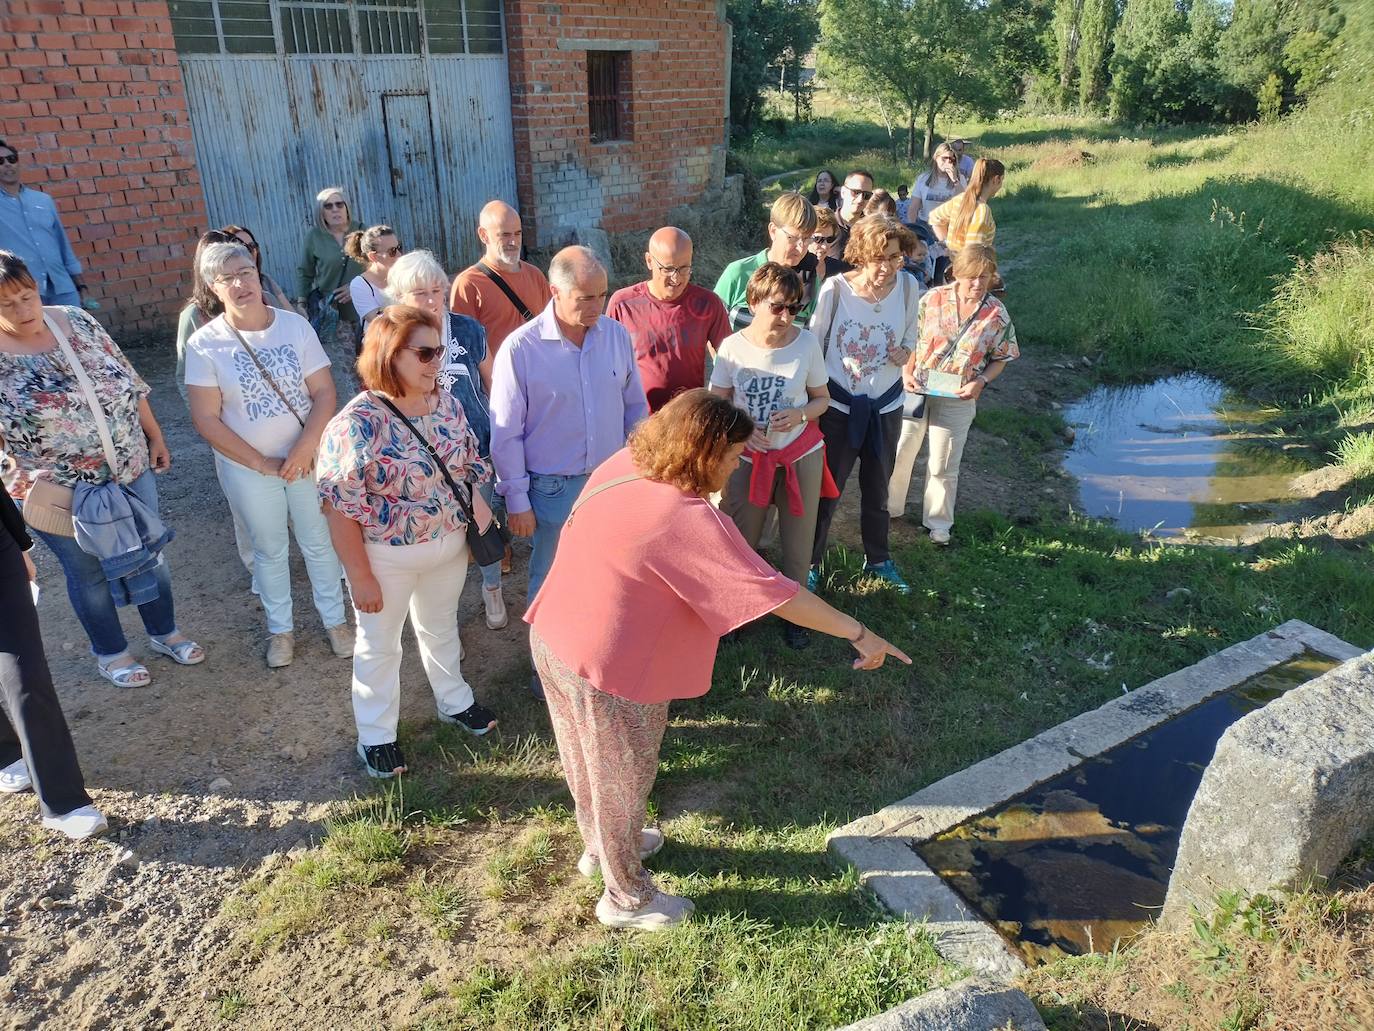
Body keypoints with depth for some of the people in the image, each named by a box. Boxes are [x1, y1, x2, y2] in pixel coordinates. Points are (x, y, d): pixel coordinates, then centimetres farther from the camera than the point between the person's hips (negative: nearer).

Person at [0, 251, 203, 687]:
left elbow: (129, 383, 5)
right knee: (89, 572, 15)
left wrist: (155, 438, 9)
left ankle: (165, 632, 40)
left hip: (131, 471, 4)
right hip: (61, 494, -4)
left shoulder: (77, 321, -4)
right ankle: (109, 652, 37)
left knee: (149, 554, 18)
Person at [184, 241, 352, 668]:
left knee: (319, 542, 13)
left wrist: (305, 449, -21)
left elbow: (324, 393, -9)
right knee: (270, 549, 15)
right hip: (247, 467, -1)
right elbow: (205, 419, -11)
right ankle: (280, 628, 34)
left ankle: (335, 619, 32)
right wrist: (262, 463, -14)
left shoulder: (295, 325, -8)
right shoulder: (204, 343, -12)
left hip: (307, 457, 1)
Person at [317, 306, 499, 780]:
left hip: (450, 545, 5)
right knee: (379, 645, 16)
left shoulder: (447, 403, -6)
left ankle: (455, 701, 50)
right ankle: (376, 735, 36)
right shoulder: (358, 422, -25)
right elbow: (341, 508, -21)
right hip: (387, 558, -5)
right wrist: (360, 577, -18)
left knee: (441, 628, 27)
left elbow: (469, 466, 8)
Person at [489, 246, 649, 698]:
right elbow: (506, 433, -11)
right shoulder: (520, 348, -17)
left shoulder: (617, 335, -5)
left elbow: (635, 407, 7)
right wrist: (517, 501, -8)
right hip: (553, 488, -3)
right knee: (550, 580, 14)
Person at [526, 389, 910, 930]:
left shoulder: (622, 465, -5)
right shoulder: (688, 519, -29)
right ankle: (626, 899, 40)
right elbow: (774, 593, -28)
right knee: (621, 781, 15)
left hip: (552, 638, 9)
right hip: (610, 669, -8)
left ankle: (599, 844, 56)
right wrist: (858, 633, -19)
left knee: (591, 762, 30)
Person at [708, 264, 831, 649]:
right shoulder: (733, 346, -11)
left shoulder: (807, 342, -10)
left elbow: (822, 399, 1)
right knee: (739, 541, 8)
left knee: (798, 540, 11)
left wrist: (799, 416, -19)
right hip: (748, 457, 0)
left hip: (800, 455, 0)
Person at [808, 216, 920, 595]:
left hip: (886, 406, 3)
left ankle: (878, 558, 43)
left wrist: (905, 352, -16)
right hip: (838, 406, -3)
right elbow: (814, 344, -9)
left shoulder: (908, 286, -10)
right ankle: (810, 563, 29)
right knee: (826, 490, 8)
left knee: (877, 488, 22)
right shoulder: (835, 288, -19)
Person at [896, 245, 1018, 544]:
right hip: (916, 391, 1)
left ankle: (939, 523, 30)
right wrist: (907, 373, -12)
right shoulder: (933, 299, -8)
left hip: (958, 399, 0)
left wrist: (980, 381, -15)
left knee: (944, 465, 11)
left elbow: (1000, 360, 2)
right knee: (900, 452, 13)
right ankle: (890, 507, 35)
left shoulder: (997, 314, -6)